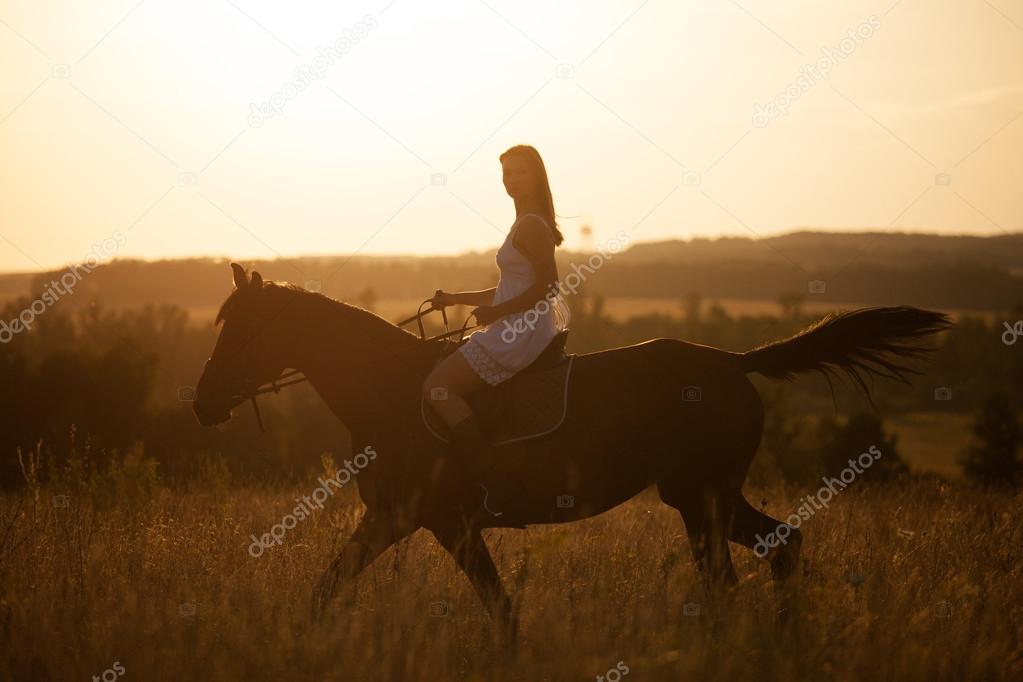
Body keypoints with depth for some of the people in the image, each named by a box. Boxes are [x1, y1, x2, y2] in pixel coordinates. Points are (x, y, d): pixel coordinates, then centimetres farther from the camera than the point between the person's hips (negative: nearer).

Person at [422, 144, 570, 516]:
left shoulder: (532, 226, -13)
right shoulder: (526, 224, 18)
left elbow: (546, 285, -21)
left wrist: (496, 311, -18)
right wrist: (455, 299, 21)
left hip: (524, 330, -11)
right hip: (513, 329, 11)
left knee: (437, 387, -18)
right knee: (439, 381, 19)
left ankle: (494, 482, -22)